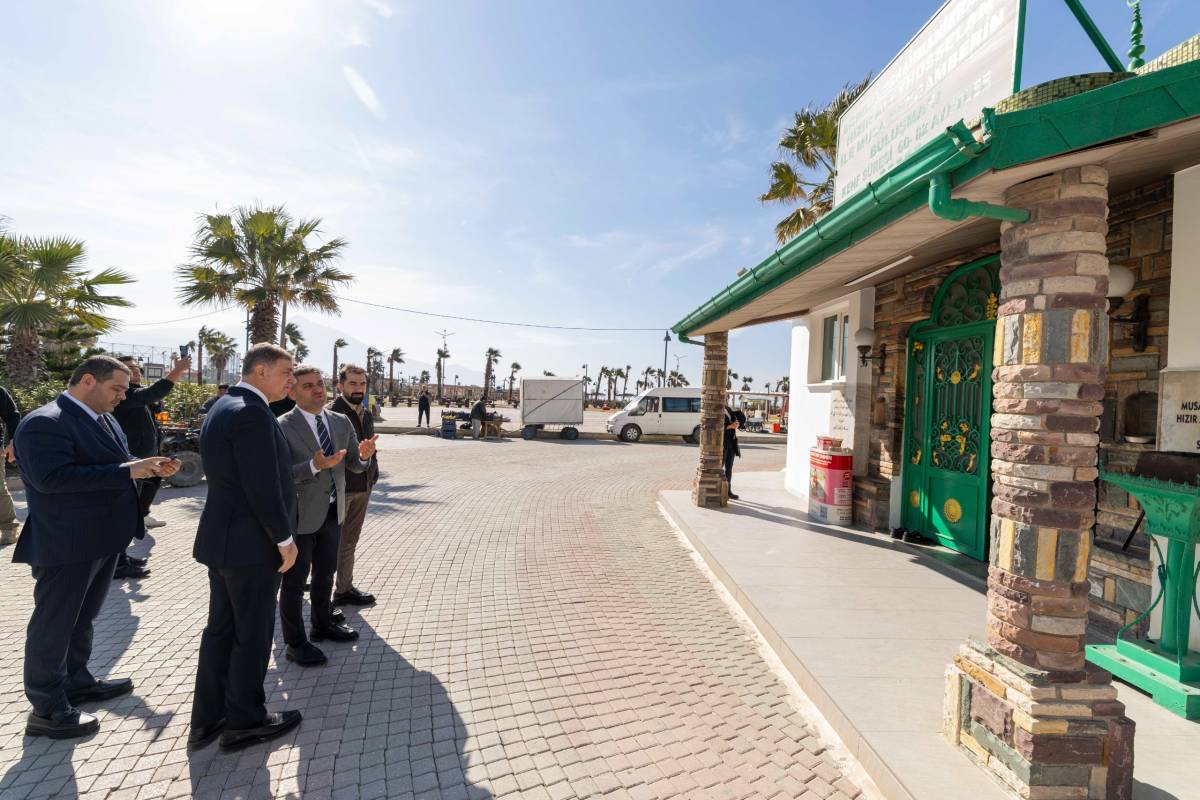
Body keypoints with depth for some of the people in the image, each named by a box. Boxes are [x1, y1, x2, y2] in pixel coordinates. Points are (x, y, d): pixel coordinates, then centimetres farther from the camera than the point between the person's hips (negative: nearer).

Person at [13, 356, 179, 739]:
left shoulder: (104, 419, 9)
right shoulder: (44, 423, -20)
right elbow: (51, 478, -30)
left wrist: (146, 466, -1)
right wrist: (127, 471, -31)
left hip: (103, 539, 9)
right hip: (66, 544, -9)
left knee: (82, 618, 23)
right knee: (54, 625, 5)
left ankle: (76, 682, 40)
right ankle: (46, 711, 19)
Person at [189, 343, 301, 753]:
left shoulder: (223, 406, 10)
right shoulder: (252, 413, -22)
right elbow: (263, 487, -24)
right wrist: (285, 538, -14)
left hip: (222, 538, 10)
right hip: (251, 543, -10)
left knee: (221, 629, 18)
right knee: (253, 634, 6)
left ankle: (208, 719, 30)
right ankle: (245, 721, 22)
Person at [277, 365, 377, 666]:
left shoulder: (341, 422, 3)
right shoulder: (282, 427, -14)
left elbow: (354, 465, 5)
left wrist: (364, 455, -17)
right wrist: (314, 466, -33)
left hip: (333, 512, 6)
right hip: (299, 514, -6)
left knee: (326, 573, 21)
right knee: (295, 579, 7)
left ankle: (323, 624, 40)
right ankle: (294, 643, 22)